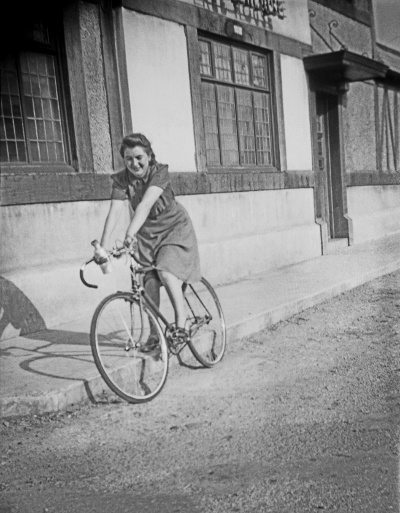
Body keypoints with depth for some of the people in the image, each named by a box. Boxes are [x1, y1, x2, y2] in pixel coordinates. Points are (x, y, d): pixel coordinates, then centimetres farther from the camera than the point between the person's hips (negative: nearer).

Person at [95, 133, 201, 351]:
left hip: (174, 229, -4)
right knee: (150, 281, -2)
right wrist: (104, 243, -39)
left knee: (166, 271, -25)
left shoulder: (160, 172, -25)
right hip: (147, 233, 4)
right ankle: (154, 333, 12)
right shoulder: (121, 179, -14)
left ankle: (181, 324, -13)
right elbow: (115, 210, -26)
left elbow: (145, 205, -39)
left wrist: (130, 233, -52)